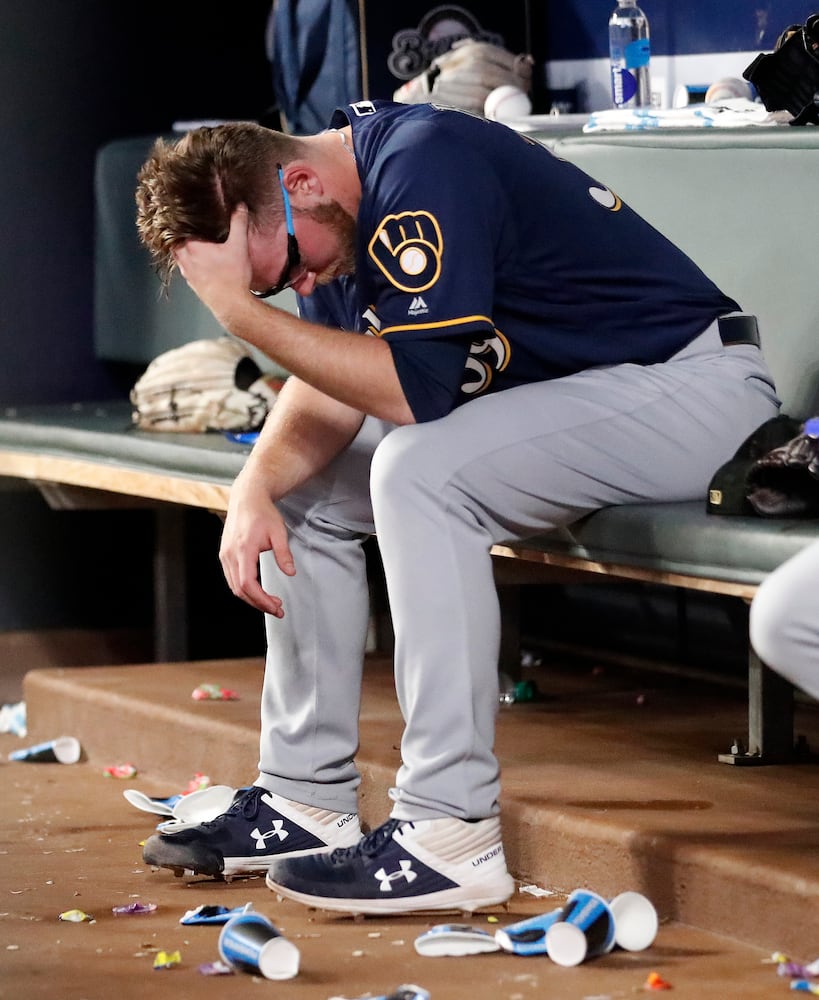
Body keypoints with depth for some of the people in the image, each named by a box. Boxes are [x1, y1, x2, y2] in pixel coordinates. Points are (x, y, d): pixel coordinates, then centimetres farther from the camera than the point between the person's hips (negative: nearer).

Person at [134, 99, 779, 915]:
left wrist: (241, 310, -27)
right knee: (306, 489, 6)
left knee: (419, 472, -29)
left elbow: (414, 389, -30)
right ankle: (306, 800, 11)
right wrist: (255, 488, -11)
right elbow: (328, 390, 7)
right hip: (562, 394, 10)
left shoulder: (422, 169, -26)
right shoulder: (339, 208, 4)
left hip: (692, 384, -10)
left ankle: (452, 836, -28)